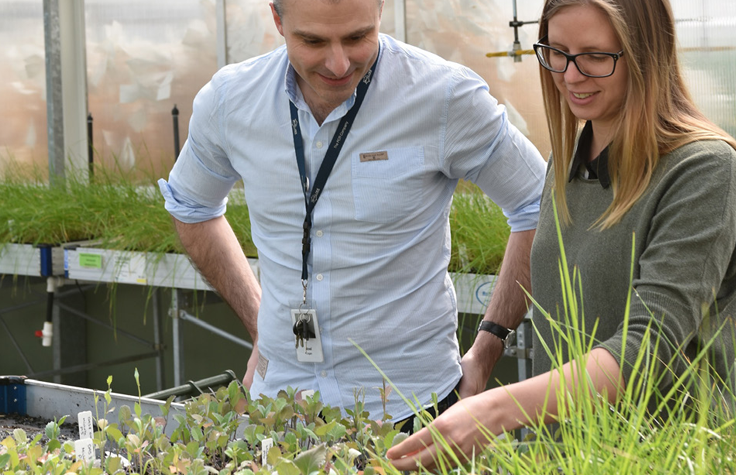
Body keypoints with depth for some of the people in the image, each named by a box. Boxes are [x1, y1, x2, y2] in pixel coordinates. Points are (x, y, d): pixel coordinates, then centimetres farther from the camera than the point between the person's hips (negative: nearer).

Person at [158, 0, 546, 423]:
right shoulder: (228, 101, -5)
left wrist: (487, 352, -4)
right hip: (280, 392, 3)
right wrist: (259, 327, 11)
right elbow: (190, 206, 15)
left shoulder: (448, 98, -15)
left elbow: (539, 209, -3)